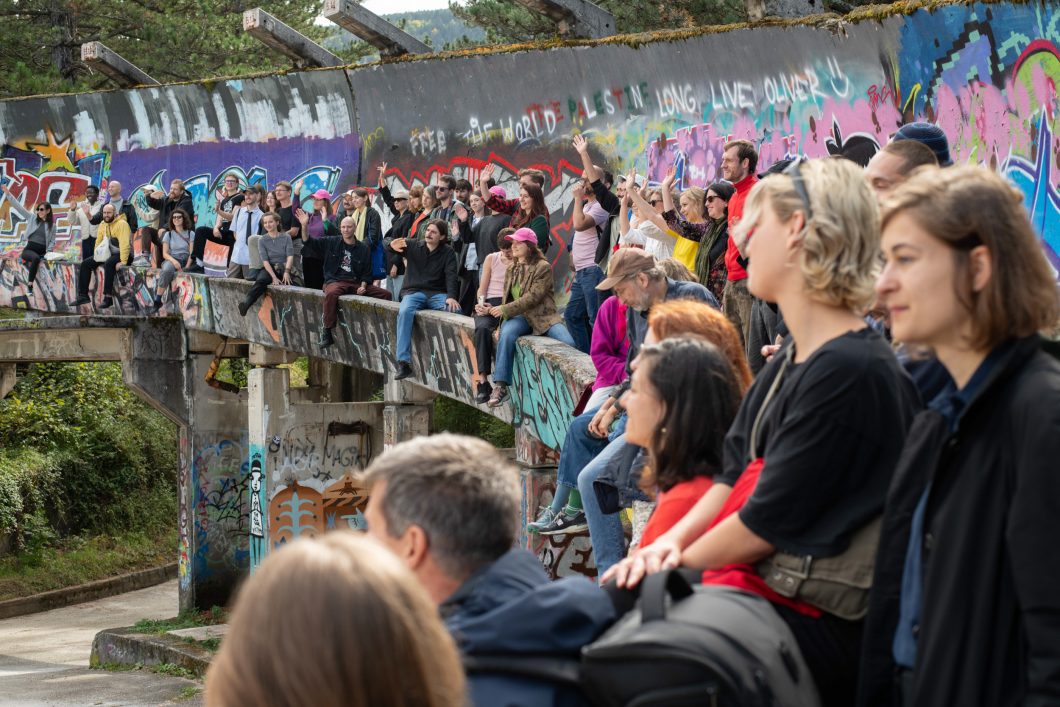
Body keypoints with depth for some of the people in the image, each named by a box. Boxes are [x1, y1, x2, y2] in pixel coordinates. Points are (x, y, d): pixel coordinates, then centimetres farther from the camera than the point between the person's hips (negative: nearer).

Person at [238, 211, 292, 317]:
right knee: (261, 280, -36)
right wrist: (274, 277, -18)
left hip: (284, 268, 1)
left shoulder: (286, 237, 7)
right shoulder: (262, 240, 7)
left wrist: (286, 272, -21)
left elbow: (290, 256, -2)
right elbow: (265, 261, -4)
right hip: (269, 268, -1)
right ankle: (246, 303, -60)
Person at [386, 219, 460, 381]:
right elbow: (387, 243, 4)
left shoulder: (447, 252, 7)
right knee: (405, 312, -34)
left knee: (455, 310, -31)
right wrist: (392, 245, -24)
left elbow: (451, 275, -5)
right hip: (414, 292, 0)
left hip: (437, 294, 0)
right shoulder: (413, 245, 8)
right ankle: (403, 363, -39)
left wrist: (451, 297, -24)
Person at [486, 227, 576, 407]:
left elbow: (533, 297, -13)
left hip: (543, 316, -3)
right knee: (507, 333, -32)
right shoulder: (511, 270, 17)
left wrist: (505, 310, -17)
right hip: (520, 317, 3)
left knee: (568, 343, -28)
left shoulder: (543, 267, -3)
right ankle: (500, 386, -34)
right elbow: (507, 298, 19)